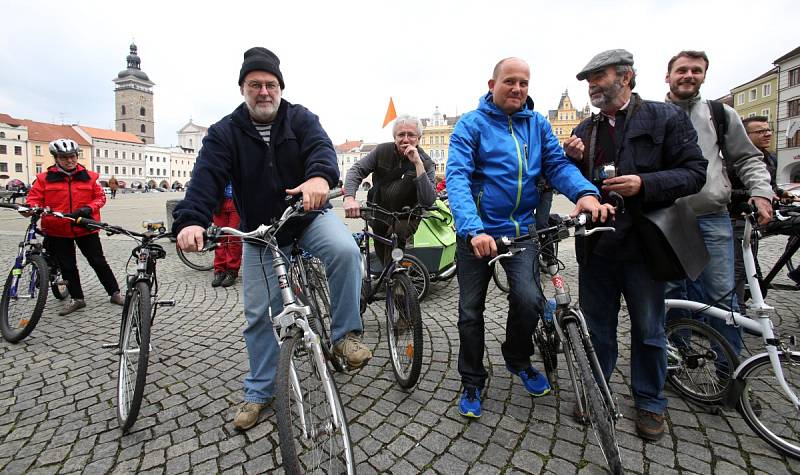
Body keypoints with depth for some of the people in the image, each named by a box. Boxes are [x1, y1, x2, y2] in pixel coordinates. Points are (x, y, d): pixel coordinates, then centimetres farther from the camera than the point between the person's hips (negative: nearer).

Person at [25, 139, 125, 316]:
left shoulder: (89, 177, 0)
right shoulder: (45, 178, 0)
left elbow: (100, 197, 3)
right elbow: (34, 198, 0)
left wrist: (89, 208, -13)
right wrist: (33, 208, -21)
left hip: (86, 228, -1)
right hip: (57, 230, 1)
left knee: (99, 262, 4)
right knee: (67, 266, 11)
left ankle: (115, 293, 13)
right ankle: (76, 298, 23)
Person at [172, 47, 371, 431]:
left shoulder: (300, 118, -4)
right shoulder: (224, 133, -3)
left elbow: (321, 147, -24)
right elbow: (206, 179, -17)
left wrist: (320, 176, -48)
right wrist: (190, 220, -36)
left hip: (309, 215, -1)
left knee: (345, 250, -33)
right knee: (258, 313, 5)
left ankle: (344, 334, -13)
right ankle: (258, 391, 25)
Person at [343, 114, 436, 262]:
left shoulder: (426, 163, -14)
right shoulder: (383, 150, -6)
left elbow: (428, 201, -27)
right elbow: (357, 170, -10)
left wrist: (418, 163, -32)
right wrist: (349, 197, -30)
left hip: (406, 218, -3)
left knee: (397, 232, -33)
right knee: (381, 257, 14)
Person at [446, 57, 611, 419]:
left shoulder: (538, 125, 7)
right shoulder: (471, 124, -6)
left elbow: (558, 165, -3)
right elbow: (457, 176, -19)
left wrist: (585, 192, -26)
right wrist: (473, 229, -34)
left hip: (521, 229, 2)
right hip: (476, 231, -2)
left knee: (529, 299, -15)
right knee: (471, 310, 7)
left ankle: (517, 359, 19)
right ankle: (472, 383, 29)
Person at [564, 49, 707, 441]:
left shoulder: (666, 118, -1)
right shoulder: (585, 129, 12)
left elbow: (695, 172, -6)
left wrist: (644, 184, -23)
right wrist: (571, 160, -6)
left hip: (641, 242, -3)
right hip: (596, 243, 4)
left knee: (648, 330, 12)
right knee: (597, 325, 14)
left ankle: (649, 402, 32)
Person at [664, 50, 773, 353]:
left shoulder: (722, 114, 12)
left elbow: (748, 159, 14)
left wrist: (761, 192, -1)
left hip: (713, 219, 1)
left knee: (722, 295, 0)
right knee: (671, 293, 7)